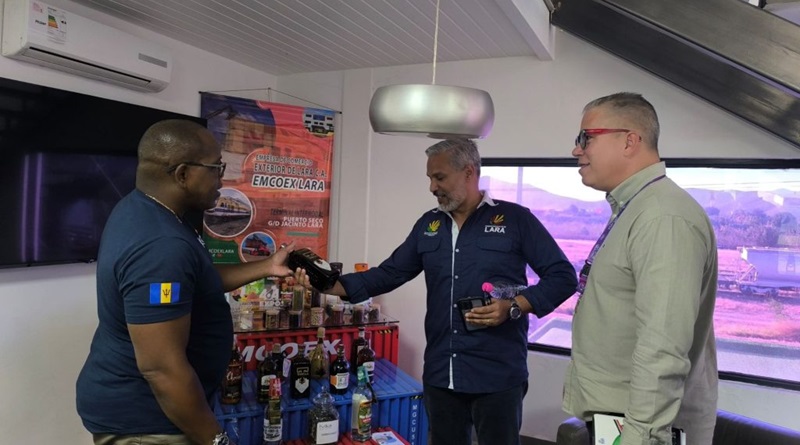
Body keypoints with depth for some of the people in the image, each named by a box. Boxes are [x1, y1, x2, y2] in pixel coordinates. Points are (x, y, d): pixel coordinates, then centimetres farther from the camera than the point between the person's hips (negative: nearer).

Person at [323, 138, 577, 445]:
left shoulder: (515, 219, -4)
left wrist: (514, 307, -18)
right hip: (440, 375, 5)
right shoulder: (428, 226, 10)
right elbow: (389, 274, 9)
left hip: (498, 376, -4)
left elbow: (563, 276, -4)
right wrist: (333, 286, -5)